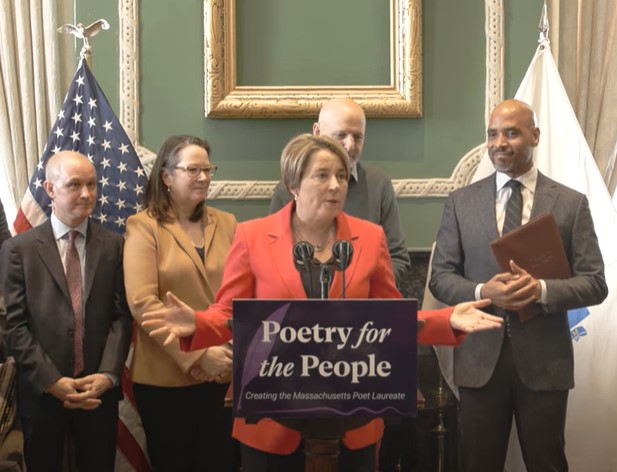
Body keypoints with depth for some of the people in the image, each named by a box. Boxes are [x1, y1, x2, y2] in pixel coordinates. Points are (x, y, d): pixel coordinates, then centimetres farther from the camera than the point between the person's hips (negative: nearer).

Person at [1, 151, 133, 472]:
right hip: (41, 392, -1)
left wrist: (107, 375, -13)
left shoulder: (114, 245, 4)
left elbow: (122, 316, 0)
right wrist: (51, 381, -14)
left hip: (98, 389, 1)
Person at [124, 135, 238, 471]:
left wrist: (237, 347, -10)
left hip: (225, 373, 4)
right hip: (166, 377, -3)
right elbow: (142, 303, -14)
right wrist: (196, 355, -18)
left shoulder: (226, 223, 9)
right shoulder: (143, 226, -4)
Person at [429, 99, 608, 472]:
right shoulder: (461, 202, 5)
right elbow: (441, 277, 3)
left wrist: (542, 290, -20)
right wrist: (482, 291, -17)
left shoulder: (571, 203, 1)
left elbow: (595, 283, -2)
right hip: (480, 358, 1)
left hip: (544, 360, -1)